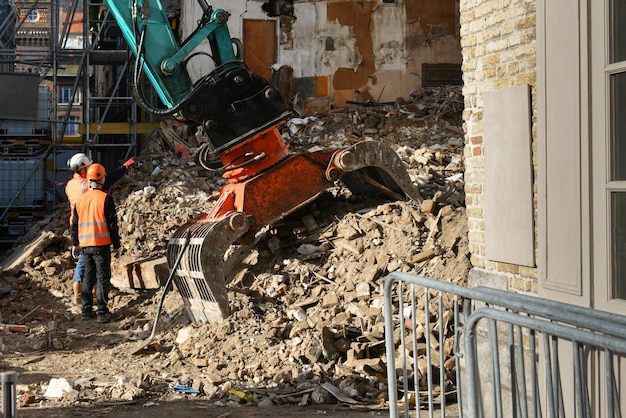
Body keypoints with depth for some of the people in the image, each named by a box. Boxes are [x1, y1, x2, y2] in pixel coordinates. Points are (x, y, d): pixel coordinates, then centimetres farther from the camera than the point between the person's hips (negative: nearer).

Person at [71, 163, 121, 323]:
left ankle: (86, 310, 17)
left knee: (88, 277, 15)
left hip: (85, 245, 5)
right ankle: (102, 312, -1)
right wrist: (116, 243, 0)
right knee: (103, 278, 0)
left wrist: (75, 243, 27)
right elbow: (112, 223, -9)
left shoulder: (81, 199, 8)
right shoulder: (105, 199, -10)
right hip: (101, 244, -5)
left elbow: (74, 224, 15)